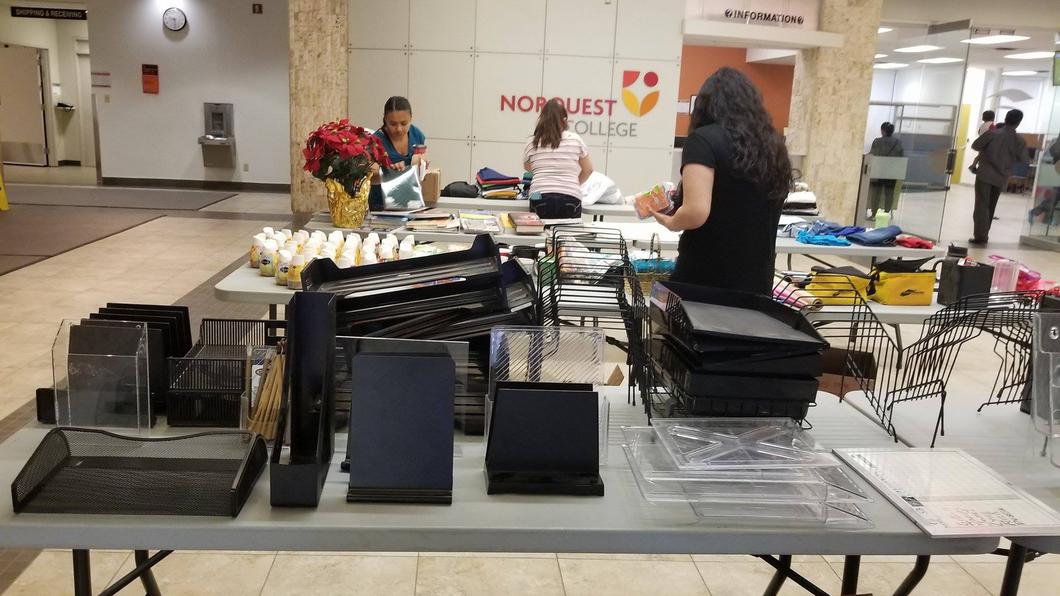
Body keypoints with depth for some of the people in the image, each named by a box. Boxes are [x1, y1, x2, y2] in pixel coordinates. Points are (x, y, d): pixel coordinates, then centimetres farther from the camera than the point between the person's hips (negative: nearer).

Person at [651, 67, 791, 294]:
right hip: (757, 284, 6)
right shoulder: (774, 146, 8)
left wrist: (670, 222, -1)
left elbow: (696, 212, -21)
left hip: (703, 281, -5)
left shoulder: (704, 139, -10)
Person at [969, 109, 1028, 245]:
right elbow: (1023, 160, 3)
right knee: (990, 207, 16)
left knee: (981, 205, -3)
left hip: (985, 174, -3)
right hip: (1001, 178, 3)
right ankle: (984, 234, 20)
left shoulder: (992, 133, -9)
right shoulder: (1020, 141, -4)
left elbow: (975, 146, 0)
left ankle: (980, 236, -11)